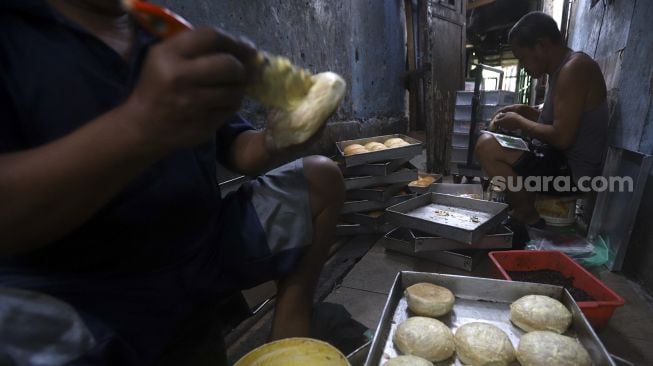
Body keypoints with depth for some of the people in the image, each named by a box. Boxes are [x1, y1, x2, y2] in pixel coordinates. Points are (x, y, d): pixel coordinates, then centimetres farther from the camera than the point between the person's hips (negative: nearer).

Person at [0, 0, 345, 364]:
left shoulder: (178, 43, 8)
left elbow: (239, 149, 6)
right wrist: (143, 126, -36)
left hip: (209, 246, 6)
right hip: (77, 286, -4)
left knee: (321, 177, 3)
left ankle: (290, 322, 2)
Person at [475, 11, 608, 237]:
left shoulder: (574, 68, -18)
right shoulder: (562, 68, 12)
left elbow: (562, 138, -25)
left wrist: (519, 122, -12)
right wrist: (523, 111, 8)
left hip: (572, 171, -10)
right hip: (564, 162, 10)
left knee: (486, 146, -24)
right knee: (493, 142, 21)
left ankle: (530, 220, -9)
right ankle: (518, 207, 16)